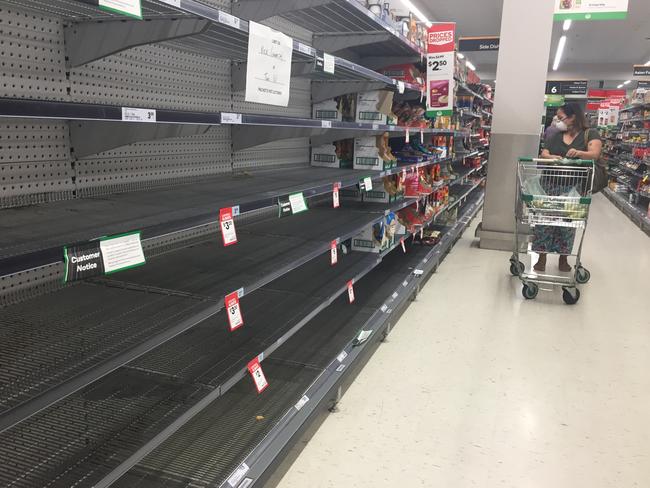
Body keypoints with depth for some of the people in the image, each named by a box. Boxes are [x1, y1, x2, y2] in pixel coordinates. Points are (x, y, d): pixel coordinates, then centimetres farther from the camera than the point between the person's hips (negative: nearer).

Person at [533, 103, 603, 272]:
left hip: (574, 187, -2)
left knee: (568, 221, 4)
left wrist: (579, 153, -34)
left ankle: (563, 258, 18)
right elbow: (543, 154, 3)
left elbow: (595, 154, -13)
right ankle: (542, 258, 4)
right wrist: (550, 157, -22)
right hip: (551, 185, 2)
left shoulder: (590, 134, 2)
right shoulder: (555, 136, 13)